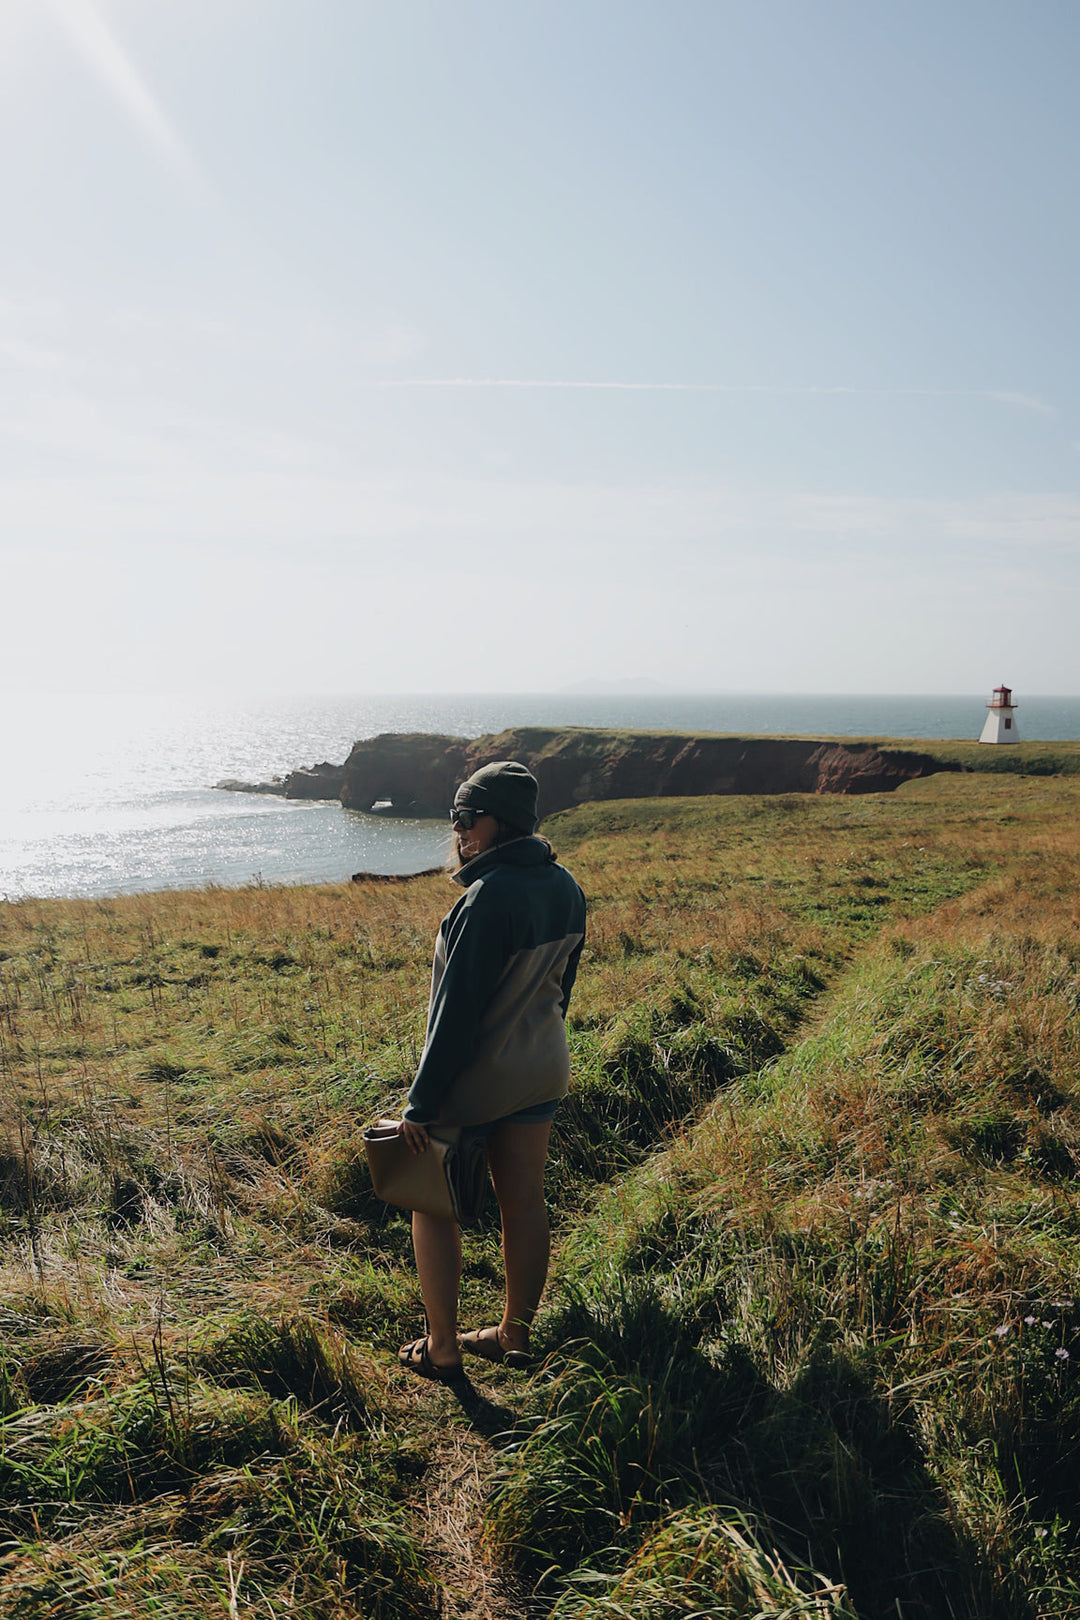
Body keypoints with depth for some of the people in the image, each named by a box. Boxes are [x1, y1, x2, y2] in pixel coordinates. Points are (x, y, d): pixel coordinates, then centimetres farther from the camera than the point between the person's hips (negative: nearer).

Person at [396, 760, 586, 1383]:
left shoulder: (492, 895, -26)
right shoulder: (565, 887, 0)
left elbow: (458, 1008, -25)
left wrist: (422, 1104, -19)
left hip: (477, 1079, -8)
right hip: (544, 1070, 8)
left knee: (434, 1205, 10)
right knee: (525, 1201, 16)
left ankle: (442, 1351, 20)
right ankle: (516, 1335, 32)